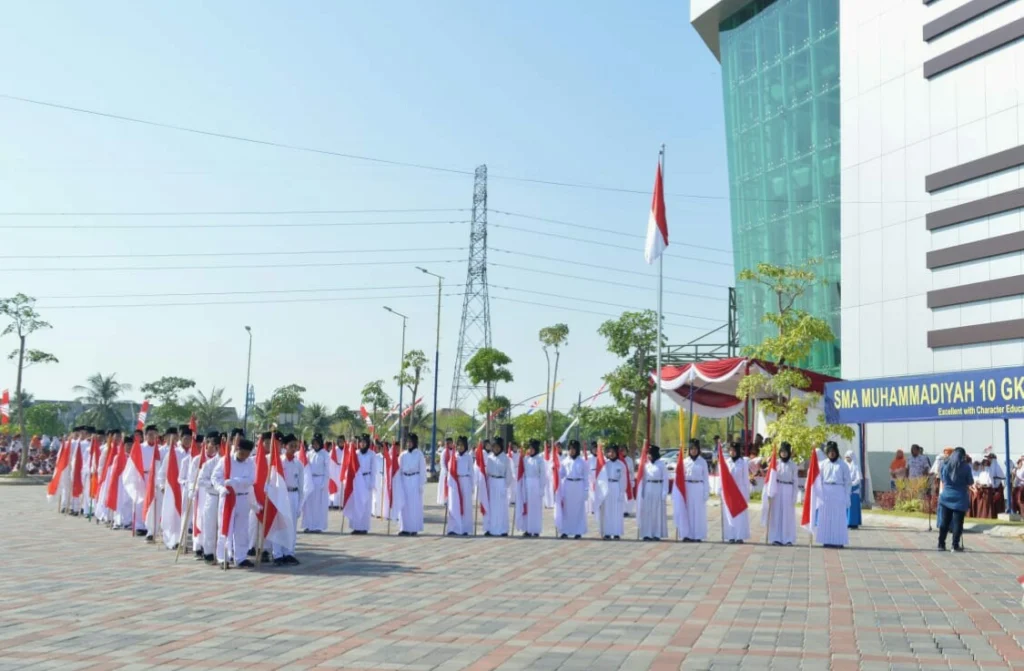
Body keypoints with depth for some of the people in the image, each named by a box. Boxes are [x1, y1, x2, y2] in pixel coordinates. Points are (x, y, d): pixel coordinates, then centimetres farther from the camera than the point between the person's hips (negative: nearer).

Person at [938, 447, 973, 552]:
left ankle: (941, 545, 10)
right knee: (958, 522, 1)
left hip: (946, 496, 3)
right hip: (960, 497, -3)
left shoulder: (945, 465, 3)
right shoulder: (966, 467, -7)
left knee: (944, 521, 9)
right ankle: (955, 545, 1)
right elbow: (970, 482, -1)